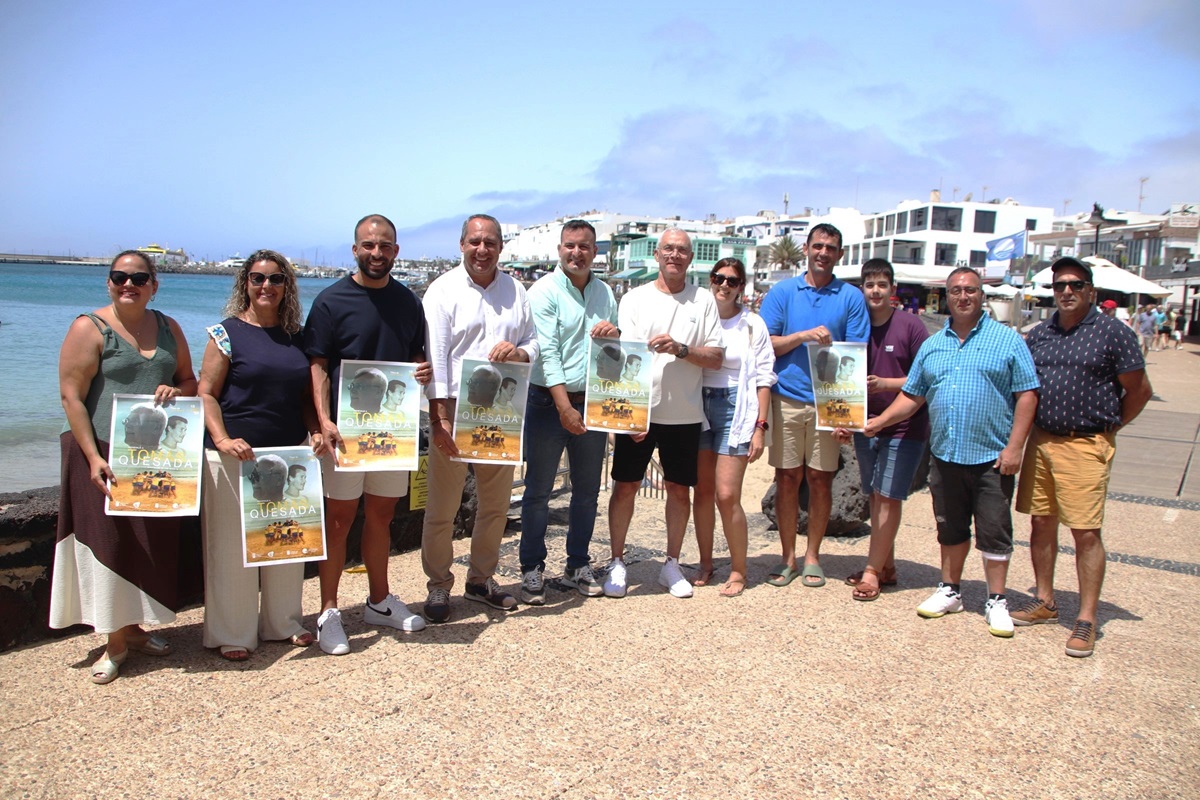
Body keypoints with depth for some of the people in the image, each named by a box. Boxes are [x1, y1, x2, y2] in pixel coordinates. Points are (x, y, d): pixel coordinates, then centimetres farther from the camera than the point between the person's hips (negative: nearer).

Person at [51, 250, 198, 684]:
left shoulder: (168, 328, 10)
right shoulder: (90, 327, -6)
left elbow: (189, 380, 17)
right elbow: (71, 396, -11)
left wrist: (176, 392, -8)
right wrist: (93, 457, -18)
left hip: (158, 454, 5)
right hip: (106, 454, -5)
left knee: (153, 543, 10)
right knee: (109, 543, 0)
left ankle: (136, 629, 25)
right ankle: (115, 641, 12)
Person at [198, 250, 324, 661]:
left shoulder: (296, 338, 10)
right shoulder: (227, 333, -2)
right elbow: (205, 394, -6)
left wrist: (316, 431, -3)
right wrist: (222, 439, -19)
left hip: (289, 456, 5)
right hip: (236, 457, -4)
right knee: (232, 545, 1)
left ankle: (284, 622, 27)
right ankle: (232, 634, 15)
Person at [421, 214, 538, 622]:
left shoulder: (515, 290, 11)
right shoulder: (444, 290, -3)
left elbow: (533, 343, 14)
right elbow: (434, 356, -9)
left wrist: (518, 352, -11)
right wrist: (439, 417, -16)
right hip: (454, 410, -4)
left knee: (496, 503, 13)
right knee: (443, 505, 2)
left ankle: (481, 578, 29)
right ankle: (438, 585, 18)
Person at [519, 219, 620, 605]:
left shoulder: (605, 292, 11)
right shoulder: (545, 291, -6)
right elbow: (547, 352, -15)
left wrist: (614, 334, -6)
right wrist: (565, 408, -23)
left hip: (593, 401, 5)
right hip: (549, 401, -5)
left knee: (587, 490, 11)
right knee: (538, 489, 1)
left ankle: (578, 565, 24)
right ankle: (532, 570, 13)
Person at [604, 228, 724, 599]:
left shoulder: (704, 301, 5)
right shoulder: (635, 299, 3)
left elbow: (716, 357, 1)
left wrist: (680, 348, -17)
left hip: (684, 414, 1)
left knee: (680, 489, 9)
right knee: (625, 485, 4)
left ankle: (672, 564, 24)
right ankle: (617, 563, 18)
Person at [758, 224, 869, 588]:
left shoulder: (851, 297, 5)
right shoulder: (782, 292, 6)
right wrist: (805, 335, -14)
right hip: (787, 399, 0)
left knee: (820, 479, 5)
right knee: (787, 478, 3)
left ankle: (812, 556, 19)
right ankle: (788, 557, 15)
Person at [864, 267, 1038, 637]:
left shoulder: (1008, 339, -1)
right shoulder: (932, 345, 12)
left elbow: (1027, 395, -5)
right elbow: (912, 396, 13)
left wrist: (1014, 446, -12)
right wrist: (879, 422, 1)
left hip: (991, 457, -4)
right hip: (944, 455, 4)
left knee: (994, 531, 3)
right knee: (950, 529, 14)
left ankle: (997, 602, 15)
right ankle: (950, 591, 28)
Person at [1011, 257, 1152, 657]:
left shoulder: (1113, 333, -3)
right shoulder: (1038, 334, 11)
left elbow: (1140, 390, 1)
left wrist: (1109, 426, 7)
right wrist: (1025, 433, 10)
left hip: (1086, 447, -5)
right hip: (1041, 441, 5)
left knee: (1086, 532, -5)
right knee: (1041, 523, 11)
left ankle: (1086, 620, 4)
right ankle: (1044, 602, 25)